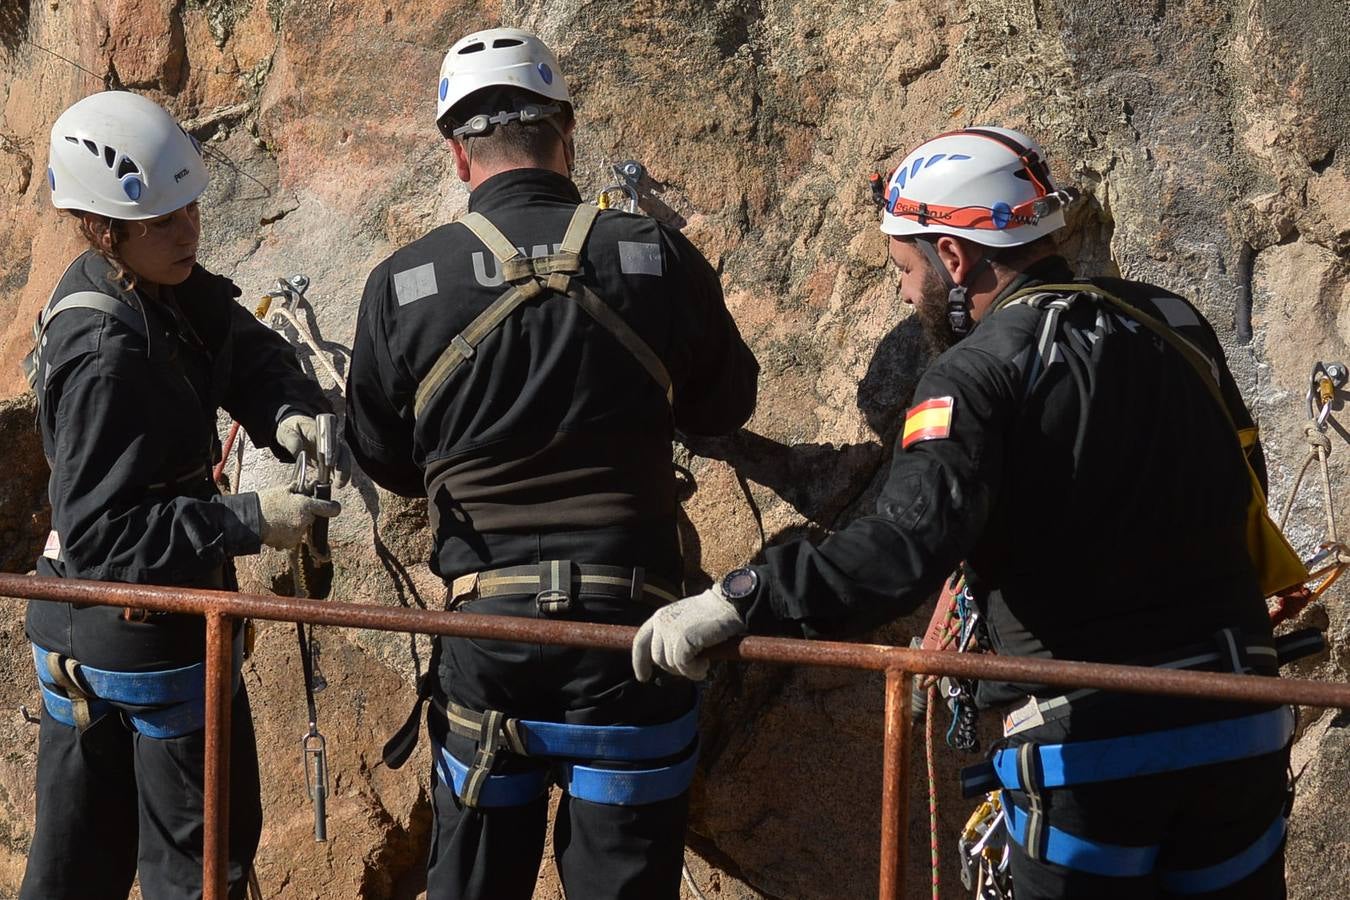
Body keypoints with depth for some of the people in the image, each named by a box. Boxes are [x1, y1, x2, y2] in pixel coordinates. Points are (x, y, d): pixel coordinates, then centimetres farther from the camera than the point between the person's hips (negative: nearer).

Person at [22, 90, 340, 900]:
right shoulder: (109, 359, -27)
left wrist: (290, 411, -14)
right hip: (152, 632, -9)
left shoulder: (170, 289, 0)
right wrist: (249, 522, -28)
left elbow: (248, 353, 7)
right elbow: (103, 537, -27)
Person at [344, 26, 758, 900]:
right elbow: (726, 406, 10)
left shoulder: (403, 285, -5)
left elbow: (385, 461, 8)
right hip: (629, 627, -1)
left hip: (486, 628, 1)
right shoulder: (657, 257, -6)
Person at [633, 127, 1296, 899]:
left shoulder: (980, 371, -13)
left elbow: (910, 543, -28)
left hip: (1090, 746, -5)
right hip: (1240, 731, 6)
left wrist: (744, 604, -28)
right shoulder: (1176, 324, 7)